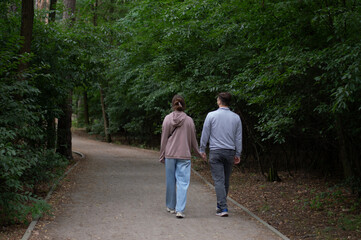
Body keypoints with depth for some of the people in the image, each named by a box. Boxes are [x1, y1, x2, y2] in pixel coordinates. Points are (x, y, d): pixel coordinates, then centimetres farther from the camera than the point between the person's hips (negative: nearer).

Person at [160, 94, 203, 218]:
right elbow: (193, 140, 6)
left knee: (170, 181, 12)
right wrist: (199, 153, 21)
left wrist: (162, 156, 10)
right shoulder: (189, 120, -1)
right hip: (184, 155, -1)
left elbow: (164, 139, 1)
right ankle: (180, 210, -10)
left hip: (170, 155, 1)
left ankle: (171, 207, 25)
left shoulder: (167, 119, -1)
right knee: (182, 182, -1)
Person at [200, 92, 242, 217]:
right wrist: (238, 154, 14)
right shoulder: (236, 117, 4)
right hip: (230, 152, 3)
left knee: (219, 180, -5)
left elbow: (205, 134, -1)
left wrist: (202, 150, 10)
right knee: (226, 181, 14)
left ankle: (223, 208, -13)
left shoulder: (211, 115, -5)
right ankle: (220, 205, 25)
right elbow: (238, 138, 7)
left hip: (215, 152, -3)